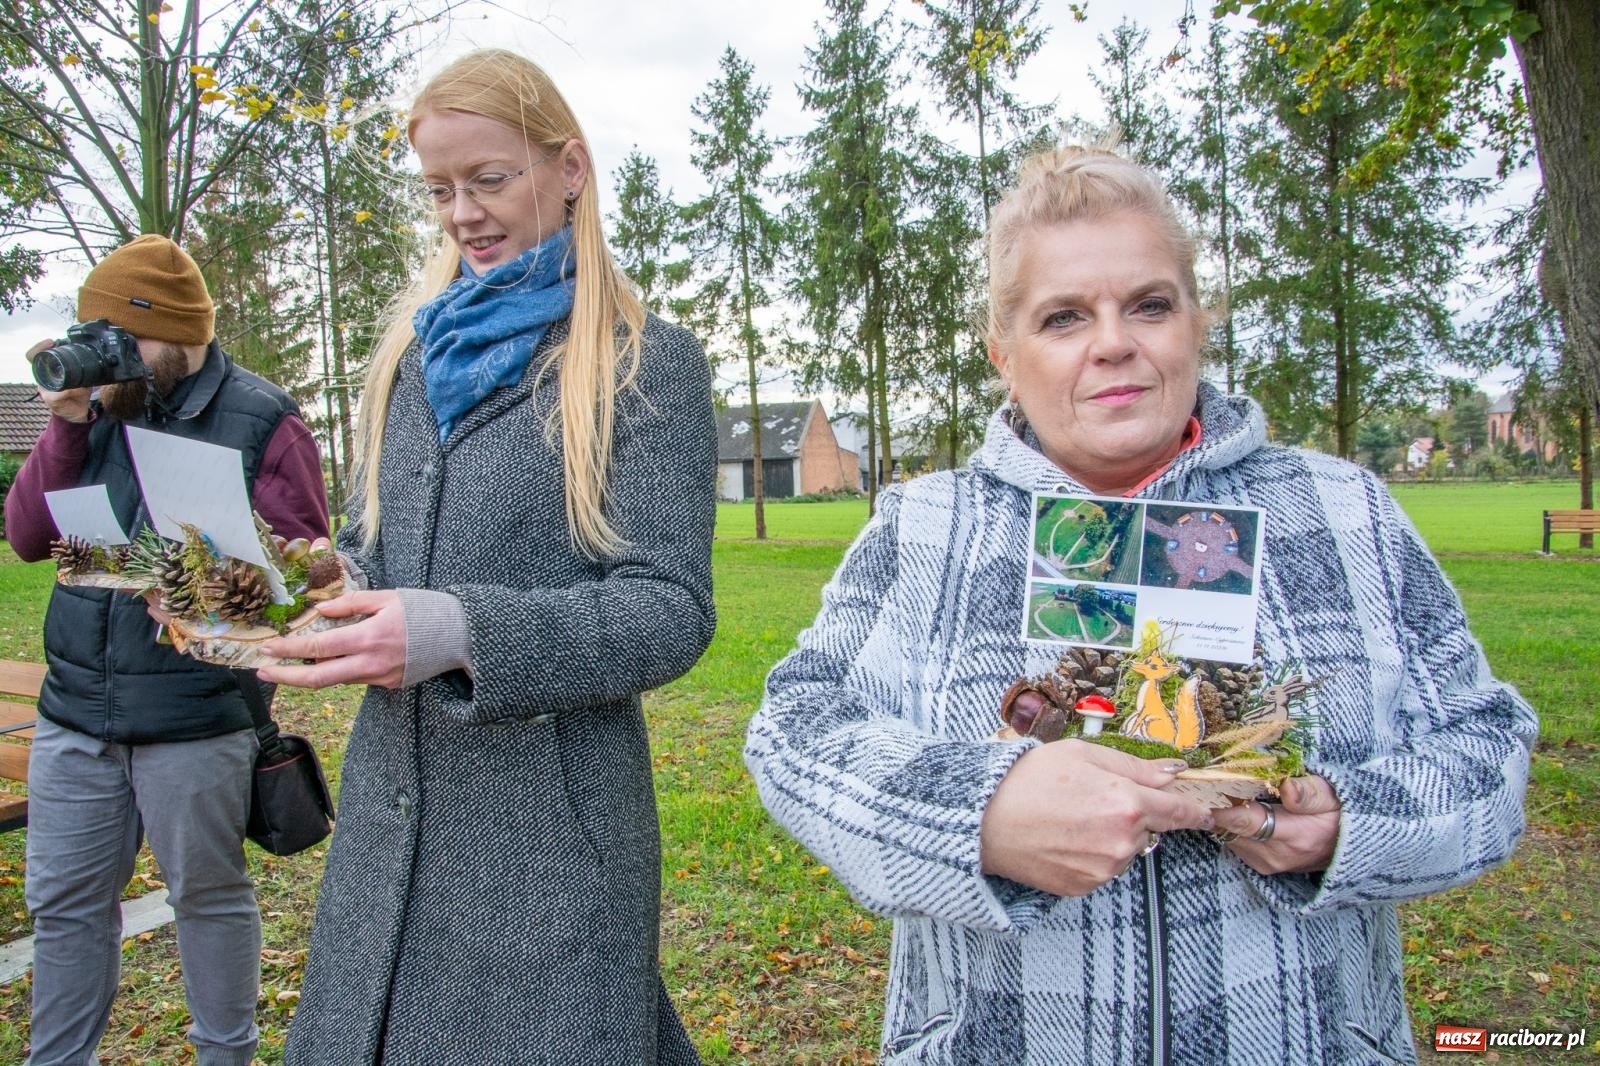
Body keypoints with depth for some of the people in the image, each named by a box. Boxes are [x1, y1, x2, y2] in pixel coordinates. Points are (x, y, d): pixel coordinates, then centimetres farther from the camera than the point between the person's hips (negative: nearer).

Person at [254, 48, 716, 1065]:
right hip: (388, 801, 6)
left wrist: (461, 633, -25)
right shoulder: (414, 351, 11)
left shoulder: (647, 360, -7)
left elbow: (670, 608, -13)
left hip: (550, 819, -6)